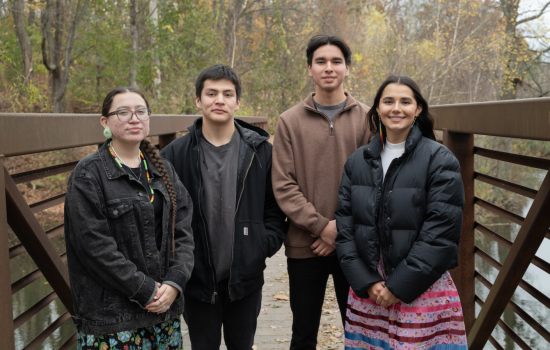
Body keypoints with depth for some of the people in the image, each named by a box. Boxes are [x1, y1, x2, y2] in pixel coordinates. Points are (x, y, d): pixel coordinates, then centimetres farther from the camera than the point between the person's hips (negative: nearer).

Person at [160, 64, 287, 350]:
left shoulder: (261, 150, 0)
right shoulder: (176, 153, -2)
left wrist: (268, 244, -7)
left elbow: (276, 206, 5)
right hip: (197, 278, 0)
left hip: (246, 277, 1)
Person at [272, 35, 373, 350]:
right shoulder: (290, 121, 2)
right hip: (305, 246, 0)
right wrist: (321, 226, -13)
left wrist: (343, 226, -12)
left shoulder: (367, 119, 3)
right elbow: (283, 186, -4)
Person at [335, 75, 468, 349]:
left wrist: (400, 286, -12)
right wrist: (366, 282, -7)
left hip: (422, 290, -3)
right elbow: (344, 226, 4)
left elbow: (441, 233, -11)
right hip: (367, 289, 3)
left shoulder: (439, 160, -5)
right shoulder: (358, 161, 8)